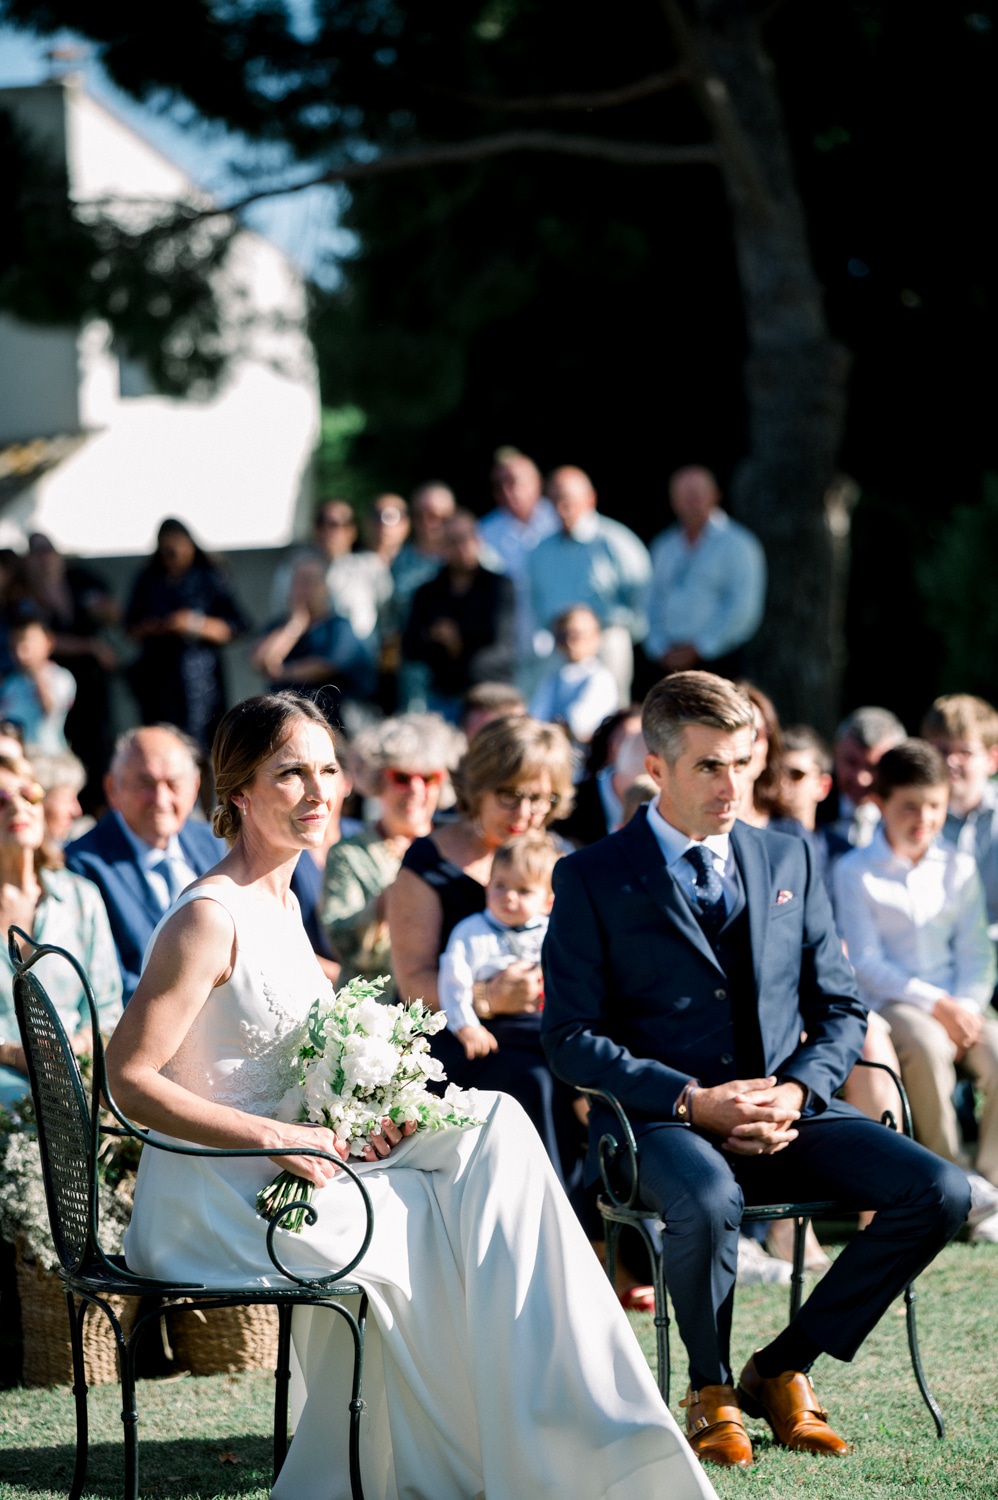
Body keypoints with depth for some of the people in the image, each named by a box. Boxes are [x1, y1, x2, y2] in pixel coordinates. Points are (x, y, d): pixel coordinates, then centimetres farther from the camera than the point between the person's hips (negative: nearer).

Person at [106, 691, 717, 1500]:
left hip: (273, 1176, 8)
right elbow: (131, 1077, -19)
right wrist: (276, 1137, -20)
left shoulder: (282, 904, 13)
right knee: (458, 1221, -8)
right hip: (216, 1204, -8)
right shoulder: (212, 917, -16)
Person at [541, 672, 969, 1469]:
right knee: (709, 1201, -39)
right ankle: (711, 1391, -10)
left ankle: (783, 1370, -3)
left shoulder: (789, 860, 14)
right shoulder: (593, 879, 0)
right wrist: (692, 1101, -18)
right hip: (659, 1118, -4)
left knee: (941, 1191, -18)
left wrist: (796, 1091, -7)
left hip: (785, 1111, 5)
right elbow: (571, 1038, -6)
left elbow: (840, 1009, 15)